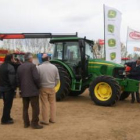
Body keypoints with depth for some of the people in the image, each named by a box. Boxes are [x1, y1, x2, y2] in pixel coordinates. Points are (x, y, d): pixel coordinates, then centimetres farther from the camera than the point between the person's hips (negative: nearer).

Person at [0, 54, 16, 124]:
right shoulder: (10, 67, -18)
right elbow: (12, 79, -22)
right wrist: (14, 87, -10)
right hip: (8, 88, -8)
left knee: (6, 104, 19)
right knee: (8, 104, 1)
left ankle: (6, 118, 27)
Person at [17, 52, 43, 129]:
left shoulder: (20, 67, 10)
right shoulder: (32, 65, -9)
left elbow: (18, 80, 11)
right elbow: (36, 78, -17)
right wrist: (38, 86, -2)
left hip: (24, 91, 7)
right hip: (33, 90, -7)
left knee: (25, 108, 14)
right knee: (35, 107, 0)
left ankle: (26, 123, 18)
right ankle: (34, 123, 1)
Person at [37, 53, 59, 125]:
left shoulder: (39, 67, -10)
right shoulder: (54, 67, -2)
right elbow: (57, 79, 3)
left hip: (43, 88, -2)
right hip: (52, 88, 2)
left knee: (45, 104, 4)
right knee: (52, 103, 14)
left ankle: (45, 120, 10)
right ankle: (53, 119, 21)